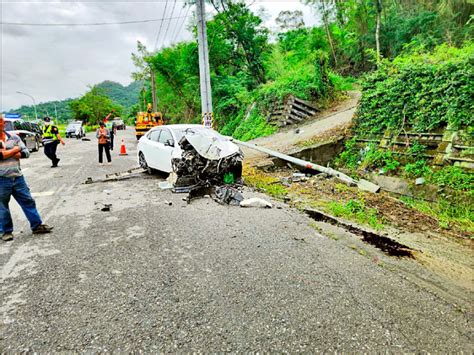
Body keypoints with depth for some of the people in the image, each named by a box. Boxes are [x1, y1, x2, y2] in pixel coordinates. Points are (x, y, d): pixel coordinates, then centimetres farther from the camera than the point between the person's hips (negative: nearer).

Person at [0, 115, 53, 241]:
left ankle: (37, 226, 17)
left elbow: (26, 152, 1)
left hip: (17, 177, 3)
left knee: (28, 201, 7)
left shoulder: (13, 137, 5)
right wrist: (14, 150, -9)